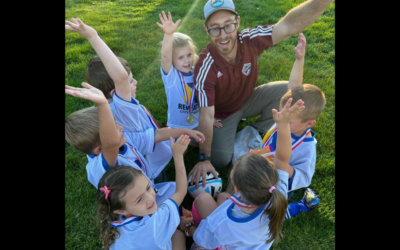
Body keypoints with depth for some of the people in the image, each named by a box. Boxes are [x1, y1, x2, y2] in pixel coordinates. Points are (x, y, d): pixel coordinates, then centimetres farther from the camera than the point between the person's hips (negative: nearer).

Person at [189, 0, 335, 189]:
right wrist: (204, 158, -33)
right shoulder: (205, 68, -33)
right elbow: (206, 116, -33)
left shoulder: (249, 40, -25)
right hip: (222, 113, -3)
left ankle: (254, 133, 3)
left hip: (248, 99, 4)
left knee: (288, 90, -16)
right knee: (220, 160, -20)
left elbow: (289, 25, -38)